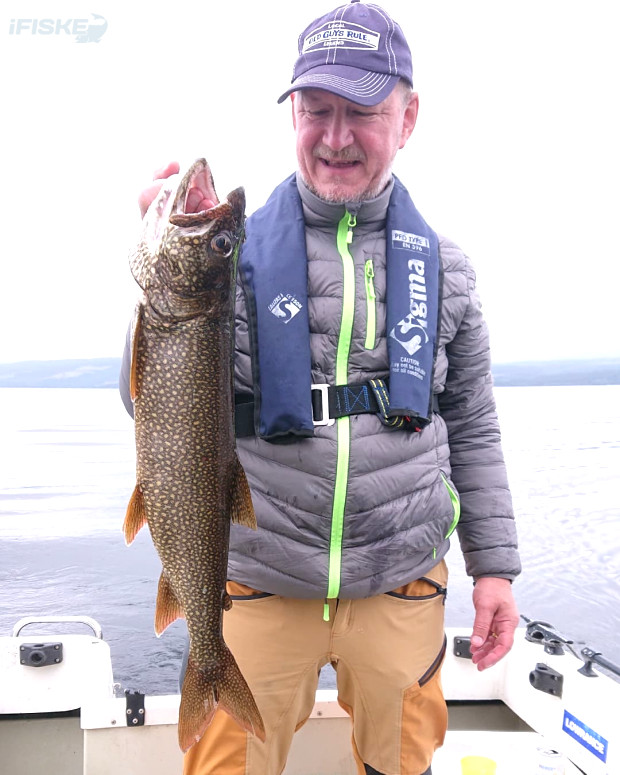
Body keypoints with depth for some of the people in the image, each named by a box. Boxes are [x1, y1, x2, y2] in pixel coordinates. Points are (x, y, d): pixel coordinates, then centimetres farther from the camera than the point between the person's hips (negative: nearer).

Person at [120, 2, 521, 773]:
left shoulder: (441, 267, 3)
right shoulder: (234, 251, -5)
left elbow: (472, 427, 9)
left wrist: (495, 565, 7)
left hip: (403, 583, 2)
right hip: (255, 584, -2)